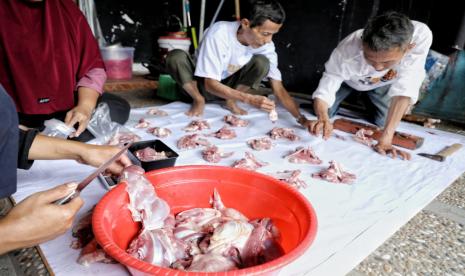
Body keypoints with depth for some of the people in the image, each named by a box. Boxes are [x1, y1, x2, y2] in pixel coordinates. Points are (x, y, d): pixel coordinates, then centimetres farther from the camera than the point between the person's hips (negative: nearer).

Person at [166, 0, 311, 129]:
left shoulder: (266, 46, -19)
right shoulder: (218, 33, -31)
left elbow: (279, 89, -18)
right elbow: (211, 84, -30)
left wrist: (301, 118, -31)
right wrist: (250, 99, -41)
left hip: (229, 86, 3)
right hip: (205, 85, -2)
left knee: (262, 62, -25)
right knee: (176, 57, -32)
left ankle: (231, 101, -6)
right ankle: (199, 100, -9)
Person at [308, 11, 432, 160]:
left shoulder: (421, 36, -41)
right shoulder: (347, 53, -44)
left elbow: (405, 90, -39)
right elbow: (323, 93, -37)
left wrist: (386, 138, -45)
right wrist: (323, 118, -59)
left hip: (381, 83, 1)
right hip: (348, 79, -1)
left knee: (383, 122, -9)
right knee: (321, 113, -11)